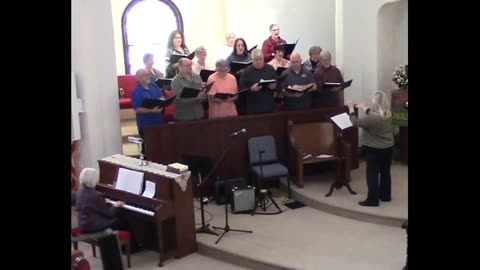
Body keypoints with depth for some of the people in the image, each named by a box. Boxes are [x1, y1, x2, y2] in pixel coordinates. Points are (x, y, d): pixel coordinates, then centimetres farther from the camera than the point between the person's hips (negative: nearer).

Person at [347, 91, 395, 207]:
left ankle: (372, 200, 4)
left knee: (372, 174, 0)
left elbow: (356, 122, -15)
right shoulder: (388, 114, 0)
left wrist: (351, 109, -2)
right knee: (385, 172, 17)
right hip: (388, 147, 8)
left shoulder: (372, 118, -27)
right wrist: (364, 108, 31)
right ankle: (386, 196, 29)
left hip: (375, 149, -8)